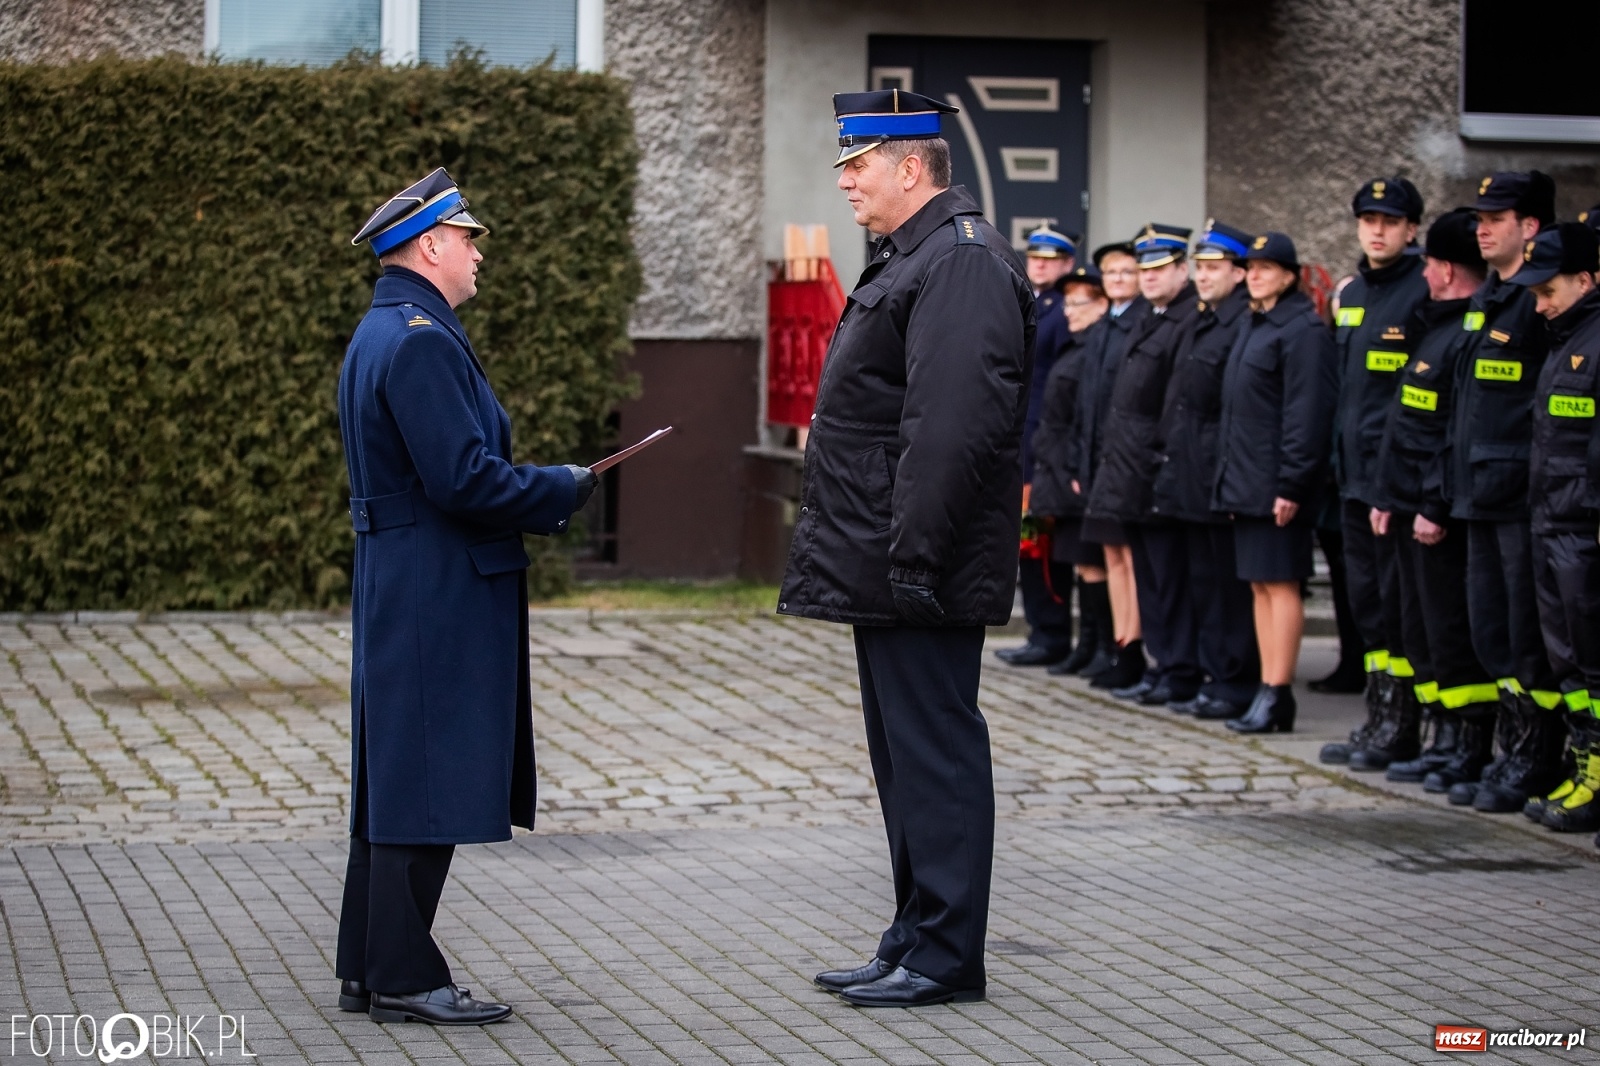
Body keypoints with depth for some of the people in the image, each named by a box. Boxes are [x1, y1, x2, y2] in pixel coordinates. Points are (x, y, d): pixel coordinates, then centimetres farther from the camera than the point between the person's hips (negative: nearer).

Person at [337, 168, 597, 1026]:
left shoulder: (383, 333, 16)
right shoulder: (420, 339, -17)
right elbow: (463, 477, -23)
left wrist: (539, 494, 11)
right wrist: (561, 491, -9)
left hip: (399, 592, 11)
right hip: (438, 598, -11)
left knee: (396, 781, 14)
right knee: (427, 787, -5)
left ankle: (370, 968, 20)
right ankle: (403, 977, 0)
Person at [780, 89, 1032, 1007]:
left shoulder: (963, 263, -16)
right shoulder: (912, 258, 18)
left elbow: (954, 426, -24)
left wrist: (913, 556, -25)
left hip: (923, 577, -11)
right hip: (887, 574, 11)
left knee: (934, 751, -5)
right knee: (907, 754, 15)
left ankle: (945, 957, 1)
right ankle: (918, 943, 22)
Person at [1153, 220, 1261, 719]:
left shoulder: (1247, 324, -13)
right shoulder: (1200, 324, 17)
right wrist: (1168, 460, 17)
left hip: (1222, 473, -10)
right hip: (1190, 479, 10)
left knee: (1232, 586, -4)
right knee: (1204, 582, 12)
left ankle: (1238, 684, 0)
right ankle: (1214, 677, 18)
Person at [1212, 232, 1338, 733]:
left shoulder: (1301, 330, -12)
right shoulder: (1253, 326, 17)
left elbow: (1306, 413, -18)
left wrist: (1292, 485, -21)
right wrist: (1230, 477, 16)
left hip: (1277, 483, -10)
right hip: (1246, 481, 10)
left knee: (1280, 583, -7)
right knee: (1260, 584, 9)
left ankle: (1277, 695, -6)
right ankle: (1268, 691, 12)